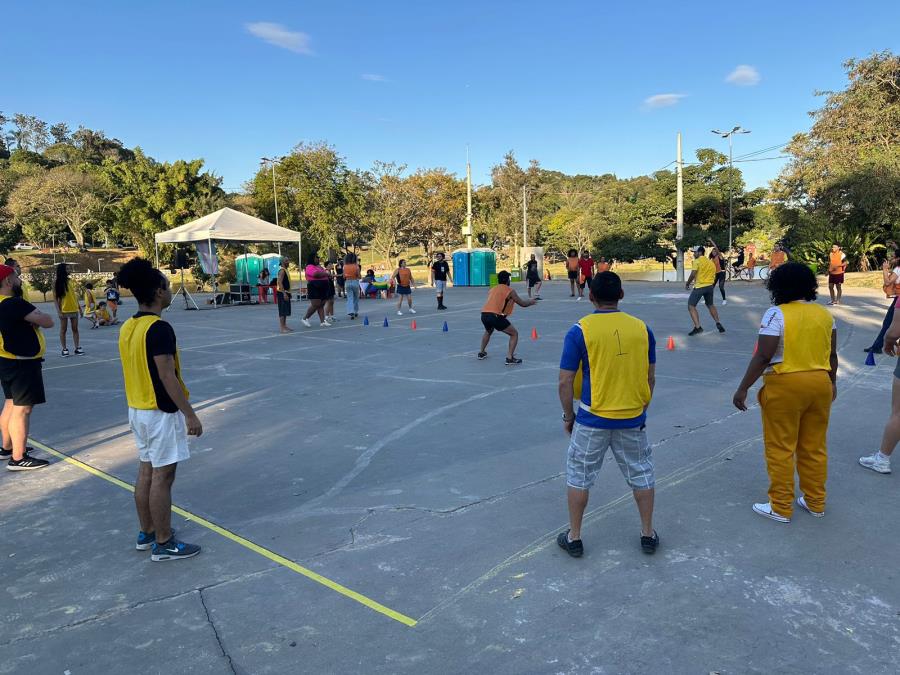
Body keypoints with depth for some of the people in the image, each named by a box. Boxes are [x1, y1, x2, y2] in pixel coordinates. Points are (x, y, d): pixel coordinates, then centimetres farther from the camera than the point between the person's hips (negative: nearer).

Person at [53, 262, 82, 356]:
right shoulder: (56, 281, -4)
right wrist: (58, 310, -13)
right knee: (63, 330, 4)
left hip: (74, 308, 4)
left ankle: (77, 348, 7)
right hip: (63, 309, -4)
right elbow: (55, 297, -6)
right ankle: (64, 349, 9)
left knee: (75, 329, 5)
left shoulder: (70, 280, 8)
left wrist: (79, 306, 9)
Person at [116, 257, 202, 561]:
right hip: (161, 412, -9)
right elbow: (167, 376, -23)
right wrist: (190, 414, -19)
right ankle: (163, 544, 10)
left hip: (137, 409, 9)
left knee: (146, 471, 17)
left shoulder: (127, 327, 6)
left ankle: (147, 533, 29)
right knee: (162, 477, 0)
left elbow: (136, 371, 14)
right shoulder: (159, 328, -21)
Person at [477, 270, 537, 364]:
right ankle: (510, 358, -2)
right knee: (514, 334, 8)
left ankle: (481, 353, 40)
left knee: (488, 332, 38)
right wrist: (531, 302, 32)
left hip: (484, 314, 7)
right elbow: (522, 304, 12)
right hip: (495, 316, -6)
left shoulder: (492, 289, 24)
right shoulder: (510, 290, 6)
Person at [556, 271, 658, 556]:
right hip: (633, 419, 3)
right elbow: (650, 377, 6)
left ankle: (574, 538, 23)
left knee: (578, 475, 13)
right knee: (641, 474, 20)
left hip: (593, 419, -3)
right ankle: (648, 534, 32)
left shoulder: (579, 331, -12)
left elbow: (565, 382, -10)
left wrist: (568, 416, 3)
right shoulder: (641, 328, -2)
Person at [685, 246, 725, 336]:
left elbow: (693, 274, -16)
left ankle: (697, 327, -15)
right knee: (710, 305, 27)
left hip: (699, 287, -7)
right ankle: (718, 323, 27)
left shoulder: (697, 261, -7)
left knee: (691, 306, -3)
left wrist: (687, 284, -4)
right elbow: (713, 277, 16)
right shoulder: (711, 262, 14)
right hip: (710, 286, 7)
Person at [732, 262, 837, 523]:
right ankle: (815, 502, 28)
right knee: (814, 447, 16)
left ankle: (781, 508, 11)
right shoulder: (825, 313, 6)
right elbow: (832, 354, 12)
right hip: (820, 384, 7)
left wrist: (743, 388, -13)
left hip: (785, 386, -6)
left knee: (781, 449, 4)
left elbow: (763, 357, -18)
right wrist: (832, 383, 26)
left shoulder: (776, 314, -13)